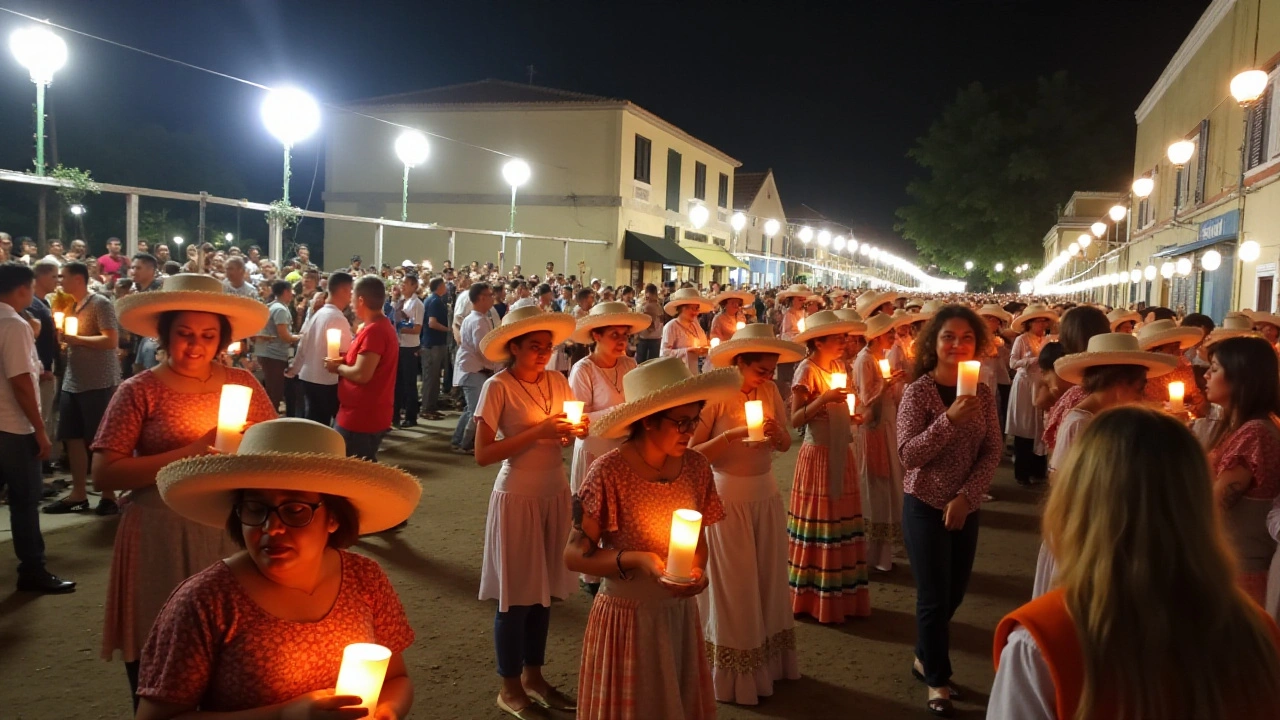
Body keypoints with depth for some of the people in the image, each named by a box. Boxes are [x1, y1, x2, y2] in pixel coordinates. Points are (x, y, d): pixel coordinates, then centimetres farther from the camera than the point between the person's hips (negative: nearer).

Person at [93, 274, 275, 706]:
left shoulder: (242, 384, 5)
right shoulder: (140, 391, -4)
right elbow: (104, 474, -11)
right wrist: (189, 453, -18)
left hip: (230, 533, 2)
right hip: (161, 539, -2)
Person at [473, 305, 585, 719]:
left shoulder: (557, 381, 3)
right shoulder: (498, 387, -13)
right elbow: (483, 454, -18)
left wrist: (577, 429, -12)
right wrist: (537, 432, -24)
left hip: (555, 493, 5)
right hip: (518, 497, -5)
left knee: (544, 589, 14)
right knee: (516, 594, 4)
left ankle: (533, 675, 30)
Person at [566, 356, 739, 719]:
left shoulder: (696, 466, -5)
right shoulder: (609, 472, -21)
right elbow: (574, 555, -15)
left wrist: (698, 571, -10)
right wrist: (633, 559, -27)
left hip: (680, 613, 5)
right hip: (626, 617, -5)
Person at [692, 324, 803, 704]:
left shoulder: (770, 392, 1)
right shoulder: (714, 395, -15)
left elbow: (786, 445, 8)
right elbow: (692, 454, -16)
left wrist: (776, 432, -14)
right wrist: (731, 435, -28)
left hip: (766, 495, 6)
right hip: (727, 498, -5)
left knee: (767, 581, 15)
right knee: (732, 587, 5)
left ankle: (767, 662, 33)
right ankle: (733, 676, 21)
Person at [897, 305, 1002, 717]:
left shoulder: (983, 394, 0)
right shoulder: (918, 392, -13)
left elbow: (993, 451, -2)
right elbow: (908, 455, -20)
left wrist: (966, 497, -14)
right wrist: (950, 419, -32)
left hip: (966, 507, 5)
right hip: (926, 506, -5)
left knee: (954, 593, 16)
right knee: (934, 596, 3)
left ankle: (924, 658, 38)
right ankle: (937, 679, 21)